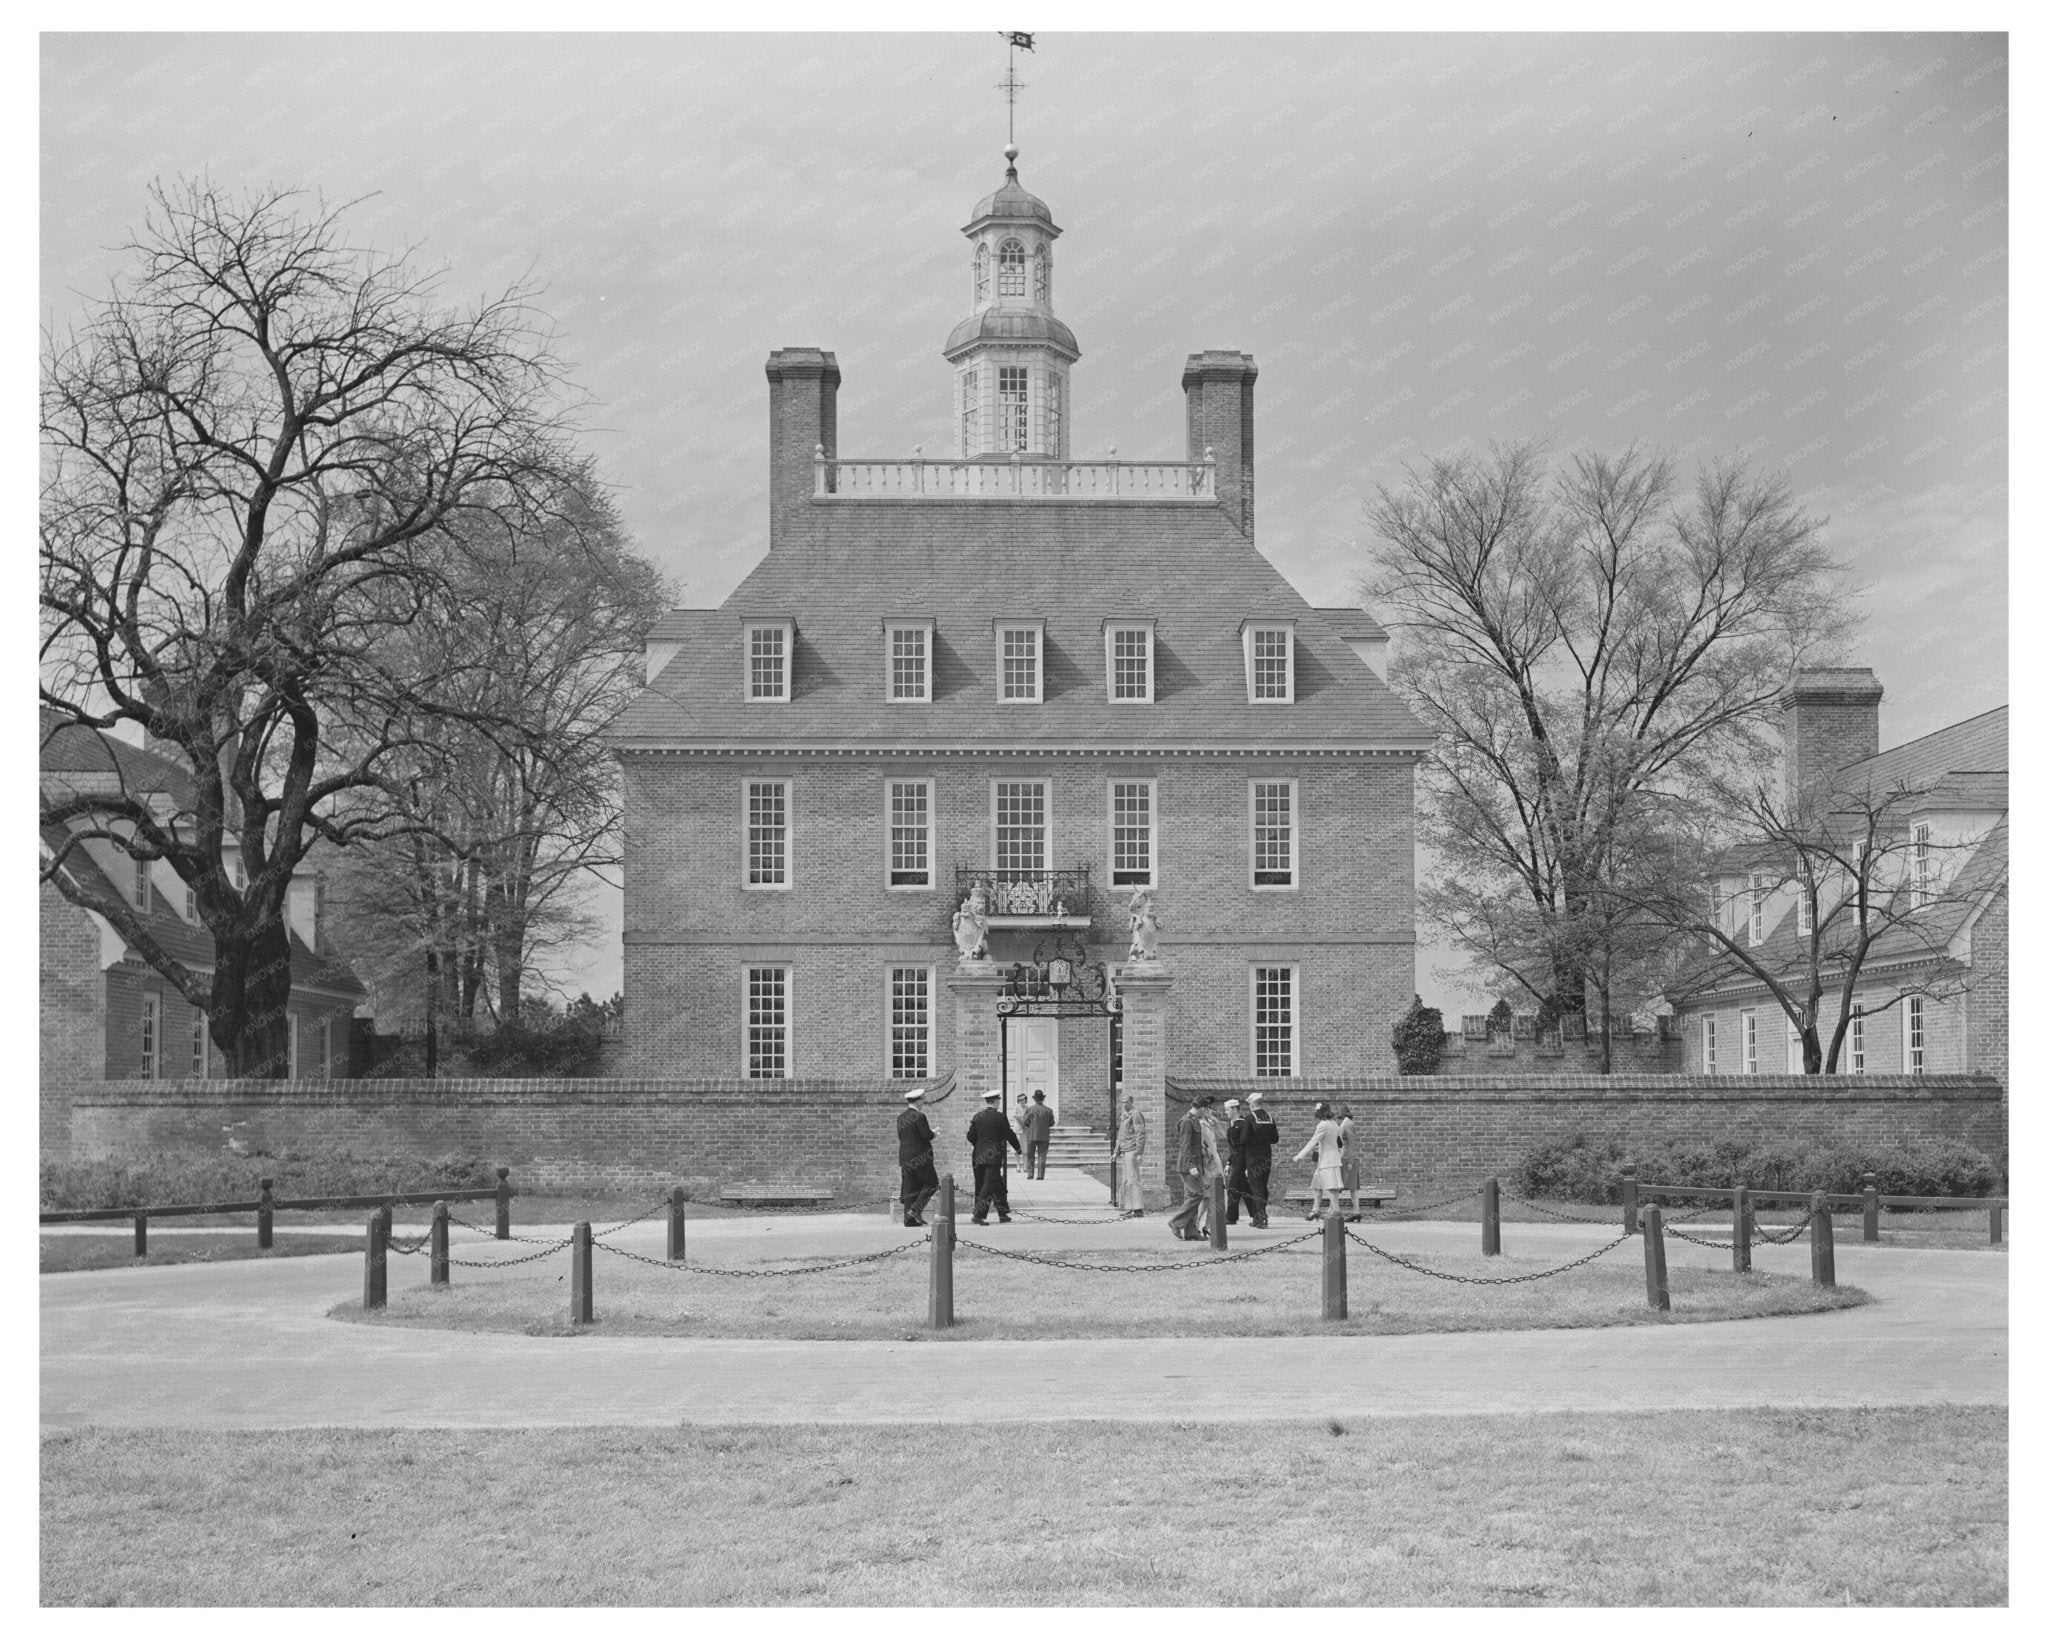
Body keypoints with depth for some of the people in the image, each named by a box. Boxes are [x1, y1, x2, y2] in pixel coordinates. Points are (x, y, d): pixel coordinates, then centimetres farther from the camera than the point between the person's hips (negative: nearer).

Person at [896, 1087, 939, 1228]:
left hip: (905, 1157, 7)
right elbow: (927, 1135, -17)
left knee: (910, 1188, 7)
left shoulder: (900, 1118, 12)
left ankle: (909, 1219, 3)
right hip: (920, 1157, -7)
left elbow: (900, 1137, 14)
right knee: (931, 1183, 4)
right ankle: (916, 1209, -9)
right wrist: (933, 1132, 6)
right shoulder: (919, 1116, -12)